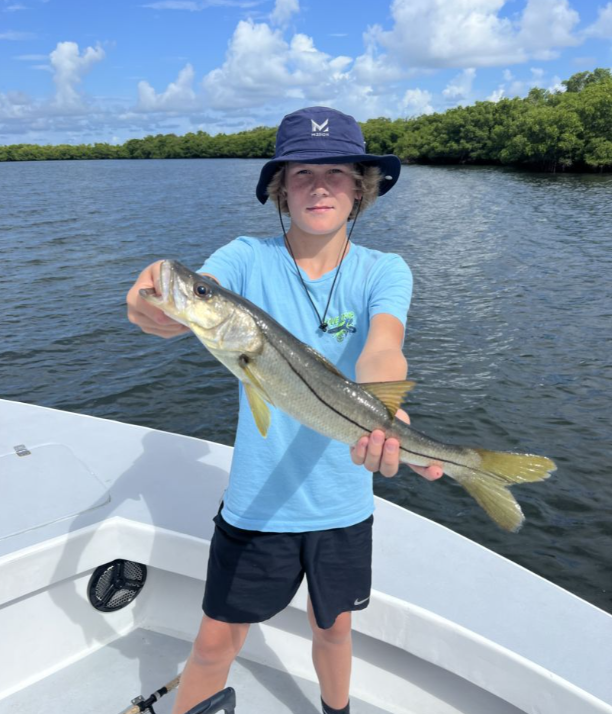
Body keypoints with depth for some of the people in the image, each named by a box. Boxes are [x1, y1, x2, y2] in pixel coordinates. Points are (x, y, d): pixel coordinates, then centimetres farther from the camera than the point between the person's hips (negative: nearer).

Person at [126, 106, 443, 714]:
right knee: (215, 643, 12)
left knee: (333, 628, 23)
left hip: (343, 500, 2)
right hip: (256, 499, -1)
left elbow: (381, 347, -26)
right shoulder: (248, 259, -9)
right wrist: (154, 306, -51)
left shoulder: (383, 271, -8)